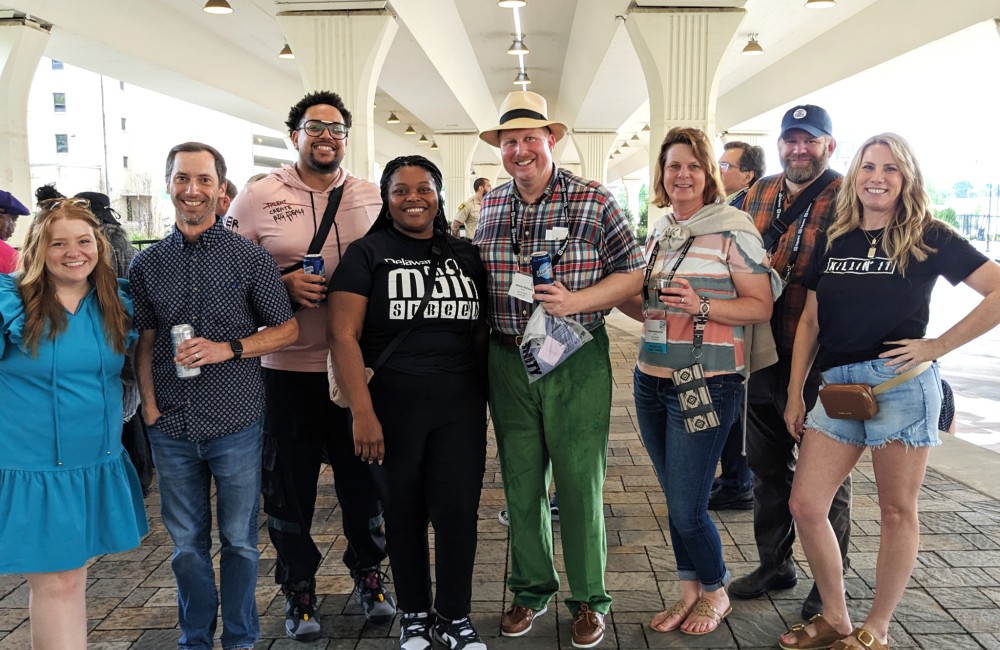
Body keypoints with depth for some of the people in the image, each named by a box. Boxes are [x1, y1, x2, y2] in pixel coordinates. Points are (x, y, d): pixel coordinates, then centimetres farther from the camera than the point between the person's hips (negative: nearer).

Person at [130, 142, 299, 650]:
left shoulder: (249, 257, -2)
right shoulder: (147, 263, 6)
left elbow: (287, 329, 0)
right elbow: (144, 340, 10)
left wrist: (227, 349, -14)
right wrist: (149, 405, -1)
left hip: (235, 422, -2)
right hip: (171, 425, 2)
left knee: (239, 540, 10)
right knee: (187, 542, 13)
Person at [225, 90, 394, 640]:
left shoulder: (372, 197, 7)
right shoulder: (258, 198, 0)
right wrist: (285, 284, -15)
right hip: (288, 368, -1)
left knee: (363, 475, 12)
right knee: (289, 482, 9)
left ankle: (368, 572, 34)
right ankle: (298, 586, 30)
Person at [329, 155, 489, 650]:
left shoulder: (465, 255, 9)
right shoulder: (367, 253, -2)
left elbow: (481, 333, 12)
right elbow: (344, 335, -9)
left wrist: (490, 397, 5)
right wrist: (362, 413, -16)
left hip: (461, 405, 2)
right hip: (393, 406, -2)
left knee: (458, 510, 3)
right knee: (404, 513, 11)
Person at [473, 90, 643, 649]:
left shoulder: (594, 200, -5)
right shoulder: (489, 208, 8)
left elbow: (633, 273, -5)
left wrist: (576, 301, -19)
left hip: (577, 361, -4)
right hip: (508, 360, 4)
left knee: (580, 483, 5)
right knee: (521, 483, 13)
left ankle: (589, 599, 24)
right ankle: (532, 588, 32)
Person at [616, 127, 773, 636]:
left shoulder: (733, 229, -7)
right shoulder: (660, 233, 13)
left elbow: (761, 307, -10)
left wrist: (701, 306, -23)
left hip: (707, 385, -6)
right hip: (652, 382, 6)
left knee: (687, 509, 0)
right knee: (675, 500, 14)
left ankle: (715, 592, 27)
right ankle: (688, 592, 32)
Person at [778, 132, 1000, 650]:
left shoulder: (929, 238, 0)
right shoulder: (834, 241, 12)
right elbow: (810, 321, 13)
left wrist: (940, 345, -10)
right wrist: (795, 393, 9)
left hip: (901, 382, -4)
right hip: (838, 384, 4)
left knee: (897, 509, 6)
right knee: (805, 505, 1)